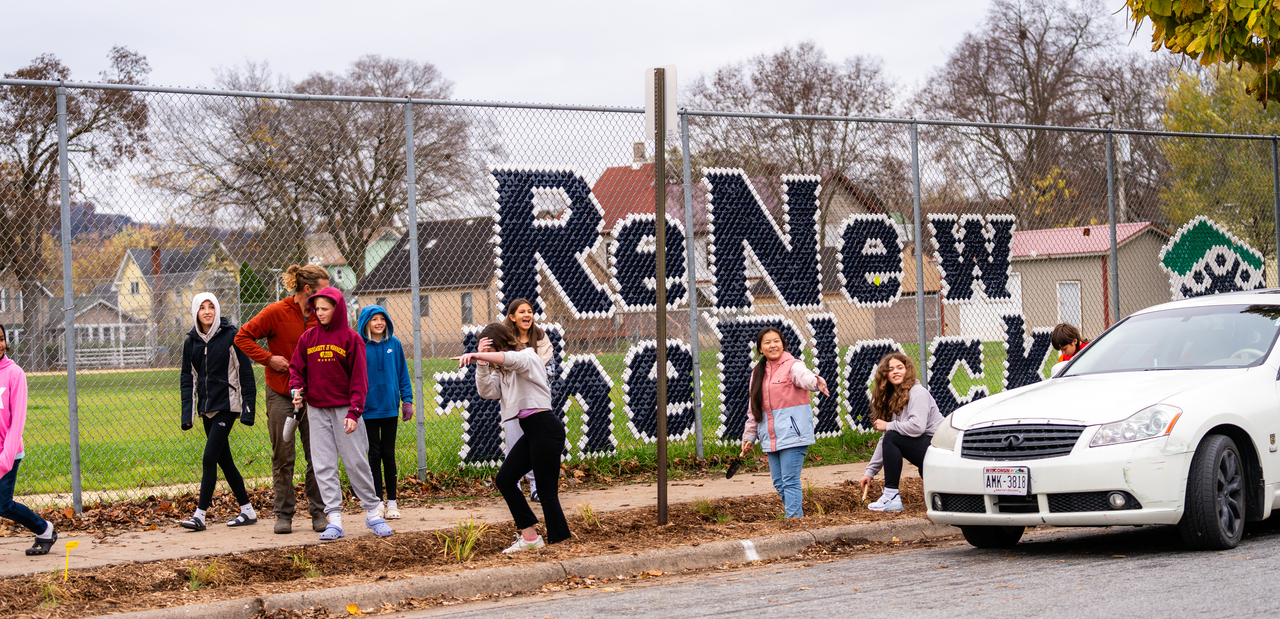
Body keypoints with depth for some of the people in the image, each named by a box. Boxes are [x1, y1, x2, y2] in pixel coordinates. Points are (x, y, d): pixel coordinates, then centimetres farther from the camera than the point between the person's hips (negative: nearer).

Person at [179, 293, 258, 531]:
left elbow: (245, 373, -6)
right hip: (207, 407, 6)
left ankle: (200, 515, -12)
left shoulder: (230, 336, -7)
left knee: (210, 457, -13)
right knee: (224, 460, 10)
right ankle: (247, 511, 18)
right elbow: (188, 378, 11)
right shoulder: (191, 342, 8)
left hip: (227, 405, -6)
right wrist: (187, 413, 2)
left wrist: (247, 408, -10)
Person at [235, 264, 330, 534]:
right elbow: (243, 337, -7)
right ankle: (284, 514, 12)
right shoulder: (277, 312, -10)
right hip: (281, 396, -4)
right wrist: (268, 358, -16)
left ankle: (319, 513, 7)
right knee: (283, 458, 3)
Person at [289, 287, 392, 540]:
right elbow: (296, 368, 13)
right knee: (324, 466, -1)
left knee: (356, 462, 0)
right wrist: (297, 389, -9)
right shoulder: (308, 337, 7)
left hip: (344, 410, -3)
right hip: (316, 410, 3)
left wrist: (354, 412, -11)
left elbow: (359, 378, -4)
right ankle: (334, 520, 1)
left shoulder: (351, 338, -2)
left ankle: (373, 512, 13)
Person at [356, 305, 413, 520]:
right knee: (374, 455, 4)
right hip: (368, 408, -2)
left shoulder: (394, 345, 1)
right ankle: (377, 503, 9)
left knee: (388, 454, 8)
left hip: (390, 407, 2)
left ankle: (392, 502, 13)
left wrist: (407, 400, 3)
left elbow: (402, 373, 8)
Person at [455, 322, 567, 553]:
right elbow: (487, 391, 6)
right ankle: (530, 536, 10)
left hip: (545, 428, -10)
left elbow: (510, 358, -32)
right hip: (531, 431, 10)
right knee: (504, 480, 8)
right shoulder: (504, 370, 18)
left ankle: (558, 543, -3)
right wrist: (482, 362, -6)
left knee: (547, 491, -7)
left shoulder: (527, 357, -8)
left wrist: (476, 355, -44)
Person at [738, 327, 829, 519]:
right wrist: (749, 436, 19)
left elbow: (805, 377, -29)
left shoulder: (792, 366, -5)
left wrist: (817, 381, -52)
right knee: (779, 483, 9)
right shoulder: (758, 373, 15)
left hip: (792, 433, -7)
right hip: (771, 438, 7)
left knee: (790, 481, -9)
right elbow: (754, 409, 22)